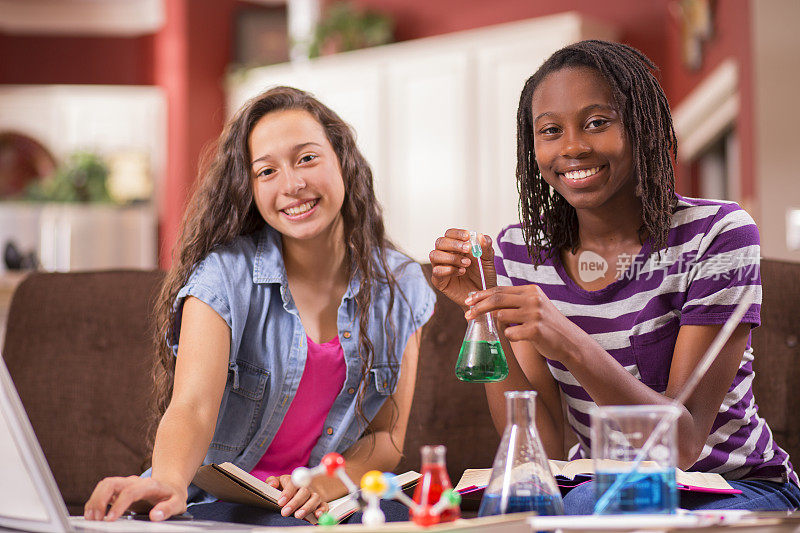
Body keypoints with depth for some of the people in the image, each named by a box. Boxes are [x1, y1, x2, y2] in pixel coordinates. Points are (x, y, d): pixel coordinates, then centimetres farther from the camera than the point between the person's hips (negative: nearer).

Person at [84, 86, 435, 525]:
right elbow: (193, 407, -24)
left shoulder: (400, 288, 0)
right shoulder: (223, 275, -11)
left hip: (335, 502, 2)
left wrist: (324, 485, -16)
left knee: (401, 516, -30)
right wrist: (169, 483, -47)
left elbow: (386, 436, 5)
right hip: (214, 502, -2)